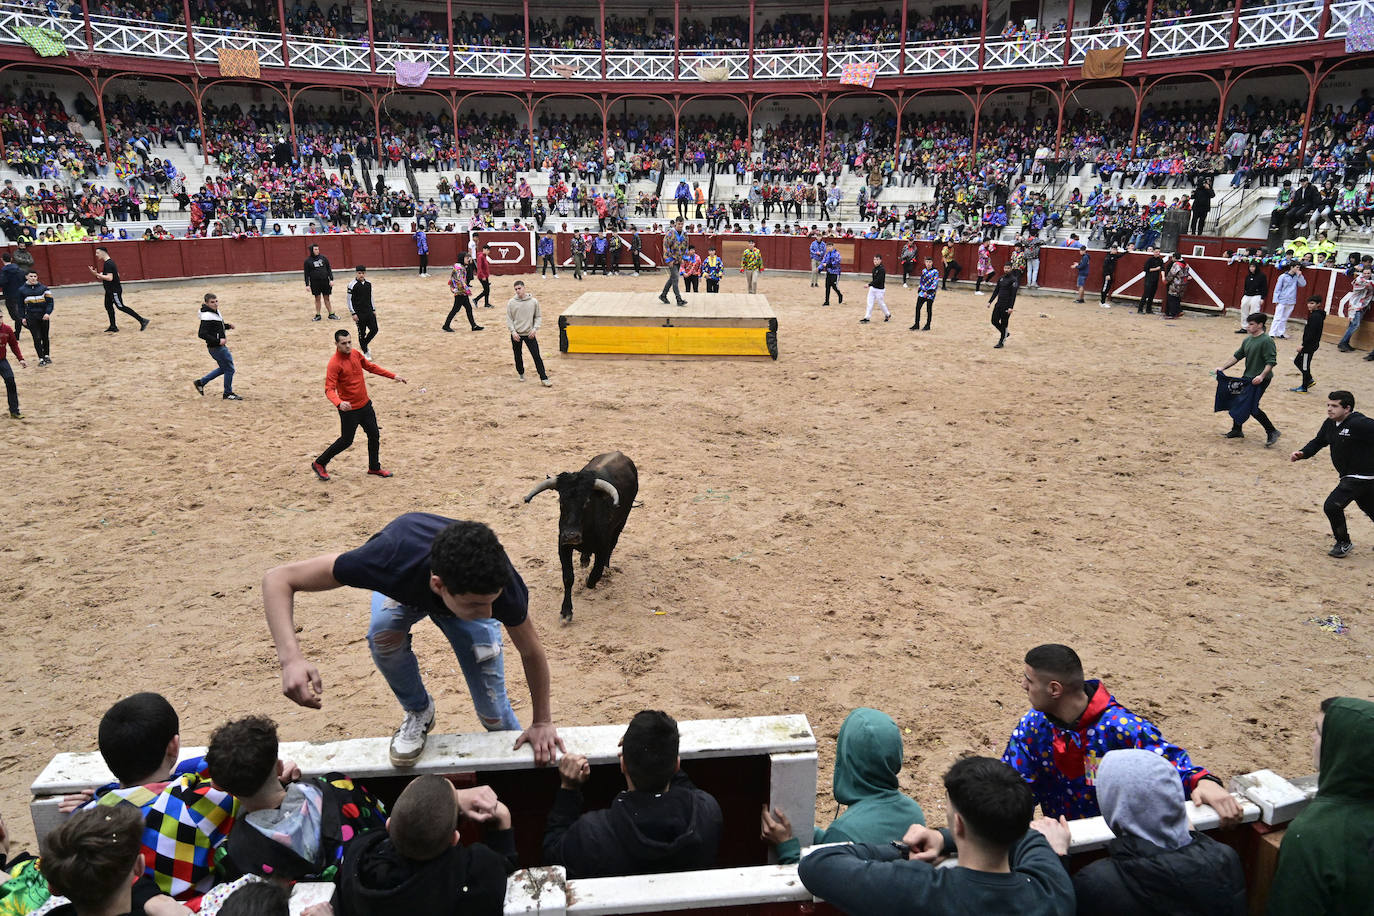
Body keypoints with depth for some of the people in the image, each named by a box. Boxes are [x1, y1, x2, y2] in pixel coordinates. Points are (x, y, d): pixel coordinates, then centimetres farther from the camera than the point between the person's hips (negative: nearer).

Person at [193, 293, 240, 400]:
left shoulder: (216, 312, 8)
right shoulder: (207, 316, -20)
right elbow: (202, 334, -25)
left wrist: (228, 326, 6)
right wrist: (218, 341, -25)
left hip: (221, 346, 10)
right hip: (216, 347, -10)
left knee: (223, 368, 21)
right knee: (229, 369, 0)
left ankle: (200, 382, 30)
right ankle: (228, 394, 15)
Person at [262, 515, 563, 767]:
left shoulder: (502, 585, -42)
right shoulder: (389, 562, -48)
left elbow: (532, 652, -21)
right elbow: (278, 578, -40)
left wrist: (542, 723, -10)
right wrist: (291, 659, -55)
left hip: (467, 587, 0)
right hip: (405, 588, 0)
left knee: (494, 713, -6)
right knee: (384, 633, -34)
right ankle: (418, 713, -4)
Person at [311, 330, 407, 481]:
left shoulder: (355, 354, 1)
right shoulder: (334, 364, -22)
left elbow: (370, 366, 17)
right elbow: (329, 389, -27)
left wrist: (393, 376, 14)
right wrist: (339, 403, -46)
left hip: (365, 404, 7)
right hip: (349, 408, -7)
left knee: (374, 435, 13)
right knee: (346, 441, 4)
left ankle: (374, 468, 30)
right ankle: (319, 464, 23)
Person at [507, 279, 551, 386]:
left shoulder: (534, 301, -1)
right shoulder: (511, 303, -2)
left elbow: (537, 317, 6)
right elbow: (509, 319, 2)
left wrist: (535, 328, -7)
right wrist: (513, 331, -9)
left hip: (529, 334, -1)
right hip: (516, 334, 1)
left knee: (537, 356, -7)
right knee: (518, 356, 12)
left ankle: (544, 378, -4)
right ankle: (521, 373, 34)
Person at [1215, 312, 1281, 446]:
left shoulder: (1266, 341, -15)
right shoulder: (1247, 340, 9)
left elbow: (1271, 361, -20)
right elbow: (1238, 356, 19)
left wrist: (1262, 376, -31)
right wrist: (1223, 368, 13)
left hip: (1260, 380, -9)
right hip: (1247, 377, 9)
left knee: (1253, 408, -12)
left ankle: (1272, 431, 2)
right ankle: (1237, 430, 26)